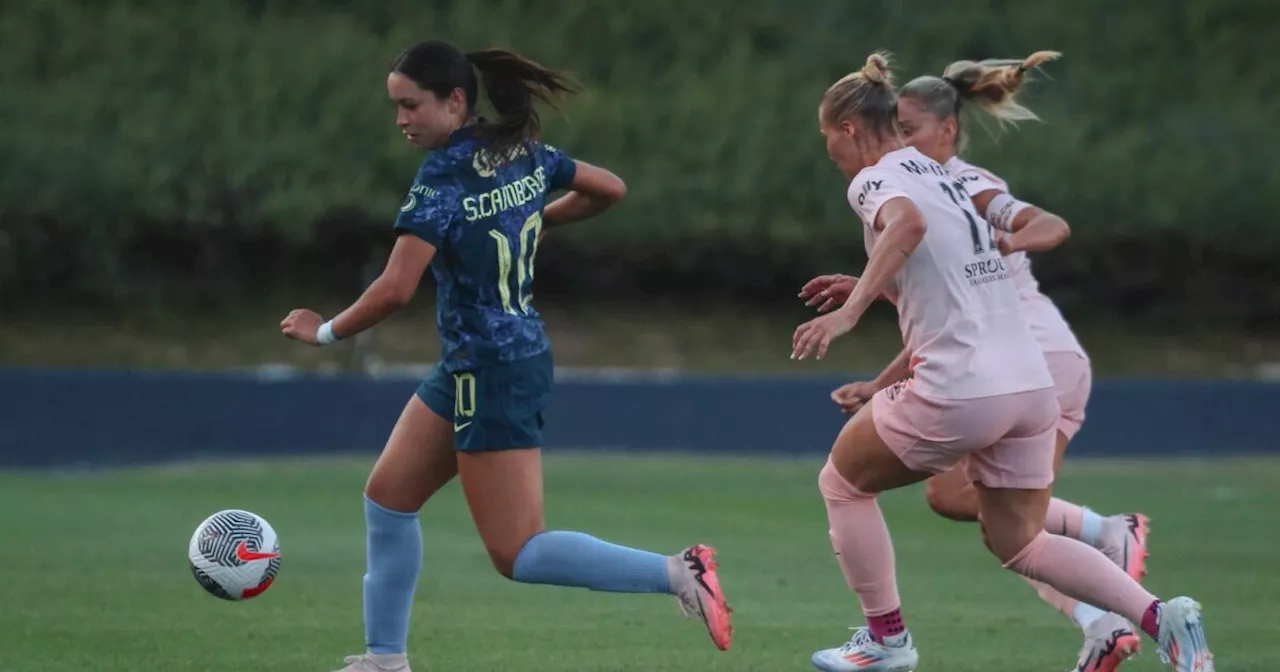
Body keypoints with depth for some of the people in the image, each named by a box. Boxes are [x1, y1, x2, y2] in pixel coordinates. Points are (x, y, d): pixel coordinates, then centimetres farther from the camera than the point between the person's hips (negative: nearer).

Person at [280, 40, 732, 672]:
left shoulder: (445, 175, -20)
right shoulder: (525, 152, 4)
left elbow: (395, 289, -25)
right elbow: (609, 189, 17)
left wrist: (325, 332, -10)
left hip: (491, 374, -10)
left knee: (517, 554, -6)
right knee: (387, 496, 15)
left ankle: (677, 574, -13)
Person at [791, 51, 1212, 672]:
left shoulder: (874, 180, -5)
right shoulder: (937, 173, 20)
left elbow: (908, 223, -29)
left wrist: (850, 311, -37)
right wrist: (866, 289, 33)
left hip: (959, 389, -8)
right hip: (1032, 382, 8)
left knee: (842, 481, 16)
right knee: (1019, 543, 17)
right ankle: (1159, 616, -3)